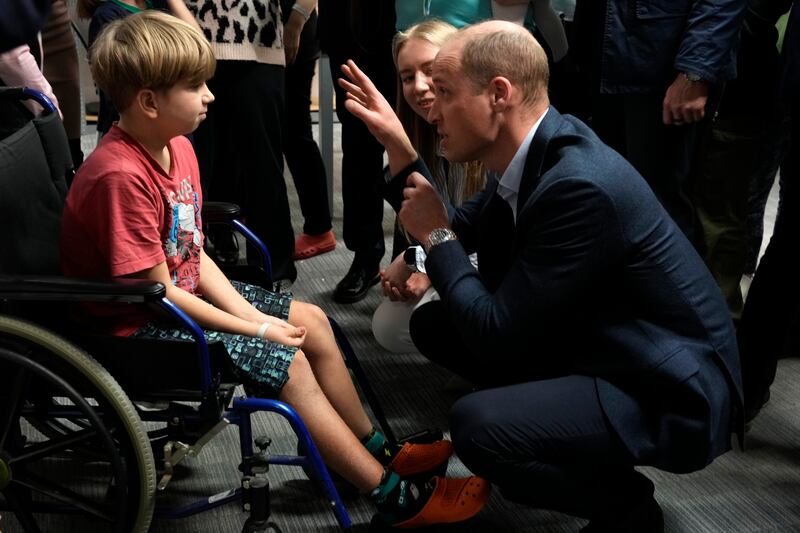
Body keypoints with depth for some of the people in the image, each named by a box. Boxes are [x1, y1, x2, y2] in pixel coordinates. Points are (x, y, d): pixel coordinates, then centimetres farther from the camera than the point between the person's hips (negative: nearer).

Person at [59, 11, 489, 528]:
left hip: (185, 292, 10)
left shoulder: (178, 147, 0)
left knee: (313, 321, 7)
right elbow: (157, 291, -25)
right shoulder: (120, 175, -29)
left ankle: (378, 449, 21)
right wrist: (255, 329, -18)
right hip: (139, 326, -9)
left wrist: (250, 313, -9)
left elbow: (194, 255, 4)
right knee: (287, 363, -16)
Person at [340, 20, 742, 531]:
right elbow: (463, 231, 13)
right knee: (434, 323, 6)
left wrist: (435, 235, -12)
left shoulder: (581, 186, -31)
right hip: (591, 342, 9)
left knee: (479, 425, -28)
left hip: (666, 393, -9)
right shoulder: (532, 153, -3)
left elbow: (497, 334, -26)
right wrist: (397, 144, 3)